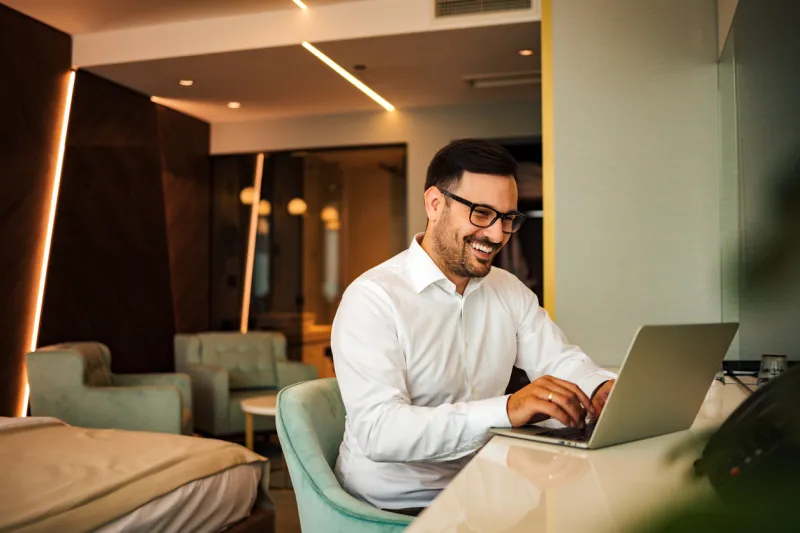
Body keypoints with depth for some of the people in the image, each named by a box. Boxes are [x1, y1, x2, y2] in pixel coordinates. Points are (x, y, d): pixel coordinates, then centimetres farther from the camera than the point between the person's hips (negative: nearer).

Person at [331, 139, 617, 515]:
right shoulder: (373, 298, -16)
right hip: (393, 509, -7)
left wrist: (603, 387, -19)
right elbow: (377, 430, -27)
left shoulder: (511, 291, 9)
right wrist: (506, 410, -38)